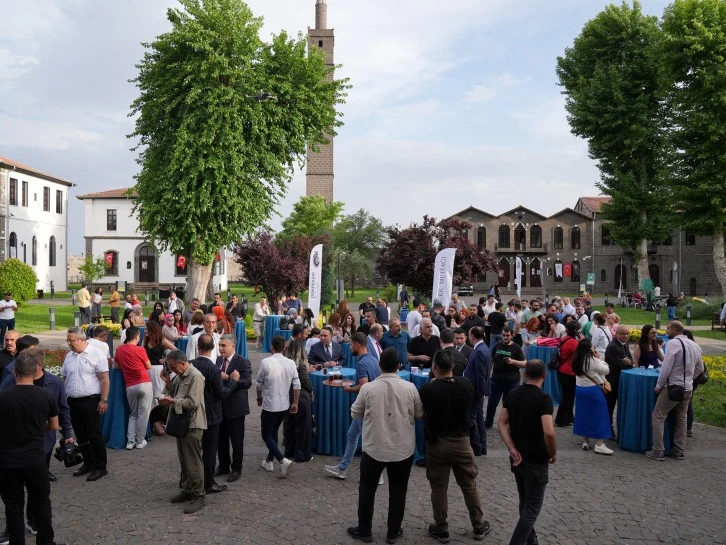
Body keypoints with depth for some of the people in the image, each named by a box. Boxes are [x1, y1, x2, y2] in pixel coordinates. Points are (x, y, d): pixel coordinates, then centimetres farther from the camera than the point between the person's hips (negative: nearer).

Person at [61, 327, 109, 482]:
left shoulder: (95, 355, -10)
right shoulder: (69, 356, 10)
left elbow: (105, 379, -11)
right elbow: (65, 378, 18)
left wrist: (104, 400, -15)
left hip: (90, 401, -7)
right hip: (72, 401, 7)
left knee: (95, 436, 0)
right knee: (81, 436, 14)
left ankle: (100, 467, 9)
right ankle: (89, 463, 28)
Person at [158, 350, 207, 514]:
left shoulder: (195, 377, -17)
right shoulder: (179, 376, 11)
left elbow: (193, 402, -22)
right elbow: (175, 395, 15)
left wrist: (172, 401, -19)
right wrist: (168, 383, 0)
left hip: (192, 424, -9)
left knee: (193, 462, -4)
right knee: (184, 460, 17)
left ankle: (199, 496, 4)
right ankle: (187, 490, 29)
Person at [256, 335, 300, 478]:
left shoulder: (266, 362, -16)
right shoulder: (291, 363, -4)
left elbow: (259, 383, -4)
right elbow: (297, 385, -3)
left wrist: (259, 397, 14)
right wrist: (295, 403, 8)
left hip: (269, 405, -5)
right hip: (284, 405, 5)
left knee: (266, 435, 5)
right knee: (273, 432, 23)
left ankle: (283, 460, -12)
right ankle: (269, 461, 32)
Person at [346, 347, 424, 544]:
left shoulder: (368, 388, -12)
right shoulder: (409, 388, -10)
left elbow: (355, 414, 1)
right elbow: (420, 415, 3)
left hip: (374, 449, -1)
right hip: (403, 450, 1)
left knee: (367, 489, 15)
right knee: (397, 491, 14)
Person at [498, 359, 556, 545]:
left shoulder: (512, 394, 1)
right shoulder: (544, 399, -19)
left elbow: (502, 422, -1)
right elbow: (548, 432, -28)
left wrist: (512, 449, -5)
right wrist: (553, 453, -12)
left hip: (517, 458, 6)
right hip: (536, 461, -6)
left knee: (525, 502, 22)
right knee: (532, 507, 4)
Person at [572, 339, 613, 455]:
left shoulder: (576, 360, 1)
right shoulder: (592, 360, -19)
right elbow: (606, 370, -9)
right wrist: (599, 358, -2)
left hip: (579, 389, 7)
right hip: (593, 390, -7)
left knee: (583, 414, 13)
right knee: (600, 415, 1)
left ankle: (585, 441, 19)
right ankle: (599, 444, -1)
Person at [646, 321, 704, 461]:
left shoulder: (673, 343, -15)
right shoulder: (695, 345, 8)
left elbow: (666, 367, -18)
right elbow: (700, 368, 17)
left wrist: (658, 386, -8)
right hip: (688, 388, 7)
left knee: (658, 417, 0)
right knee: (681, 419, 16)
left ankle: (657, 452, 0)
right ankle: (679, 451, 22)